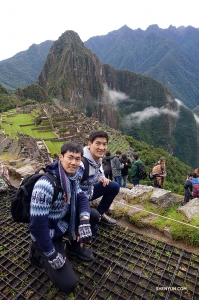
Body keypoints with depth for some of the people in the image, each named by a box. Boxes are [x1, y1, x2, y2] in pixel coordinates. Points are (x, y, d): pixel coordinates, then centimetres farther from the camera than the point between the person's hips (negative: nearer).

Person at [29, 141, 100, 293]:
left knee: (94, 215, -7)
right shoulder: (45, 185, -34)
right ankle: (38, 253, 13)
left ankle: (74, 245, 16)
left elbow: (81, 197, -2)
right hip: (48, 235, -7)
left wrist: (84, 221, -23)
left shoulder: (71, 177, -8)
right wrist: (52, 256, -19)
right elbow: (37, 225, -30)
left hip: (63, 222, 7)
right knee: (68, 284, -7)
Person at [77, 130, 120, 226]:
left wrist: (102, 178, -6)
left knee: (114, 186, -2)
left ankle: (101, 213, 13)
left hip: (89, 191, 8)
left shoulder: (98, 159, -4)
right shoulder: (81, 163, -33)